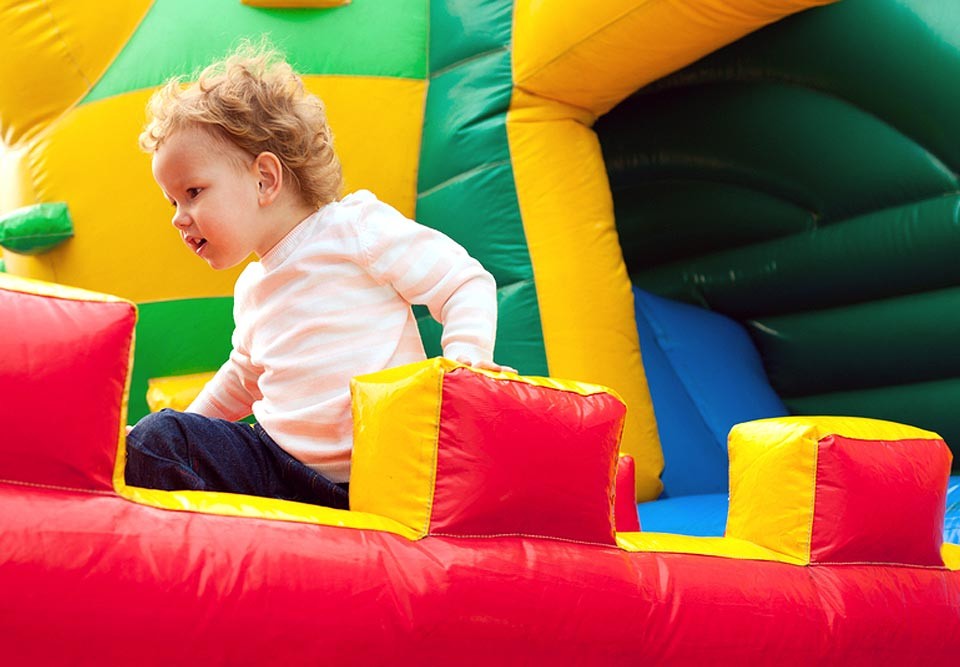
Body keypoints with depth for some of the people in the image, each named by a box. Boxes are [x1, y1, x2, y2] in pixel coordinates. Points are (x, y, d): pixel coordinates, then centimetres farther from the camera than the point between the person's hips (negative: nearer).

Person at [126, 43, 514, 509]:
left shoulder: (357, 226, -4)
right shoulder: (251, 289, 19)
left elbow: (467, 283, -7)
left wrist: (466, 358, -23)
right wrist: (188, 428, 34)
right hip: (278, 466, 6)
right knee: (156, 438, -11)